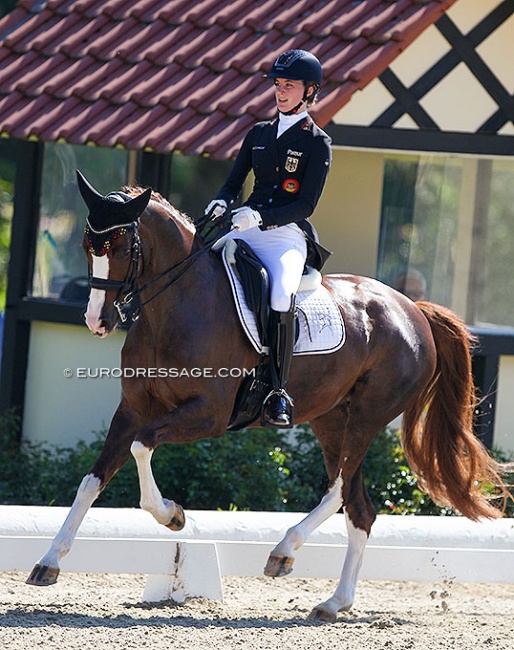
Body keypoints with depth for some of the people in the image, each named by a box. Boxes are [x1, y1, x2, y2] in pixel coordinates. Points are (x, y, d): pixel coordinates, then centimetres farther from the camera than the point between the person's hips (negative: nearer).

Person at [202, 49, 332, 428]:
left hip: (288, 235, -6)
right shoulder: (259, 134, 17)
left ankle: (279, 394, -33)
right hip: (245, 229, 6)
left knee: (281, 295, -35)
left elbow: (306, 205, -7)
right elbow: (234, 182, 18)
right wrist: (221, 204, -6)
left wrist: (259, 216, -21)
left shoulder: (318, 144, 0)